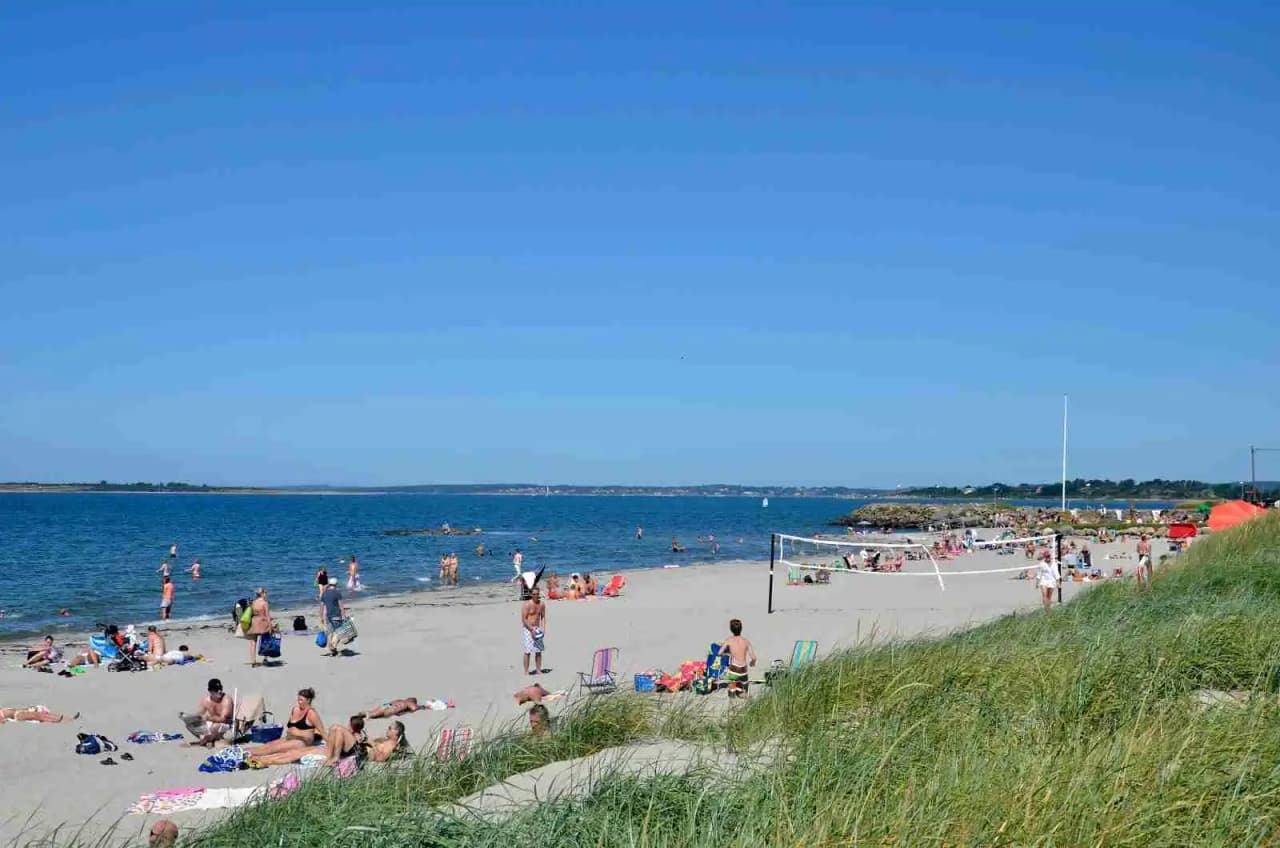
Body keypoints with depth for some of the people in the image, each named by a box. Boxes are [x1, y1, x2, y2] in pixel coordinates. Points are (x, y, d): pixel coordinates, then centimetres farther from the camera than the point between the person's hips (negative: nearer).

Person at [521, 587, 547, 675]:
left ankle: (538, 670, 12)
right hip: (527, 628, -5)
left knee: (539, 650, 4)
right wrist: (531, 629, -20)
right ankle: (526, 671, -6)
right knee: (528, 651, -9)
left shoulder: (542, 604, 4)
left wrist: (543, 628, -1)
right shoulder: (526, 605, -13)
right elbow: (524, 619, -14)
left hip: (537, 629, 5)